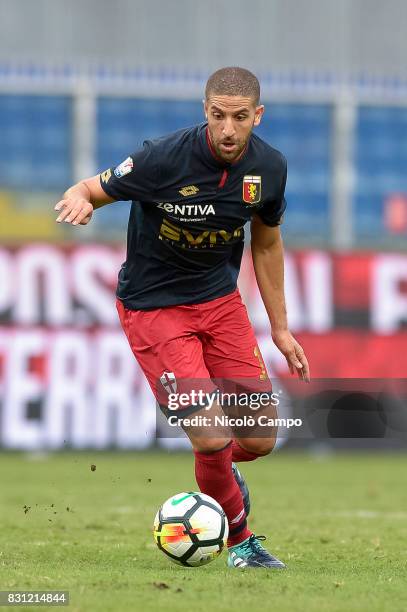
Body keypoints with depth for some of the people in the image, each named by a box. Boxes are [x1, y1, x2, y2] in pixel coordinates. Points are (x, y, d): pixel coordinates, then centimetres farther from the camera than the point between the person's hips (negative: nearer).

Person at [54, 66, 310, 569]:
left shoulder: (268, 168, -7)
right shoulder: (166, 158, -24)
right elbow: (92, 189, -13)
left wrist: (280, 328, 14)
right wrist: (79, 200, -39)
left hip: (220, 299, 5)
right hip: (152, 306, -5)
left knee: (259, 441, 1)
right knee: (213, 438, -15)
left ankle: (220, 475, 38)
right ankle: (240, 538, 13)